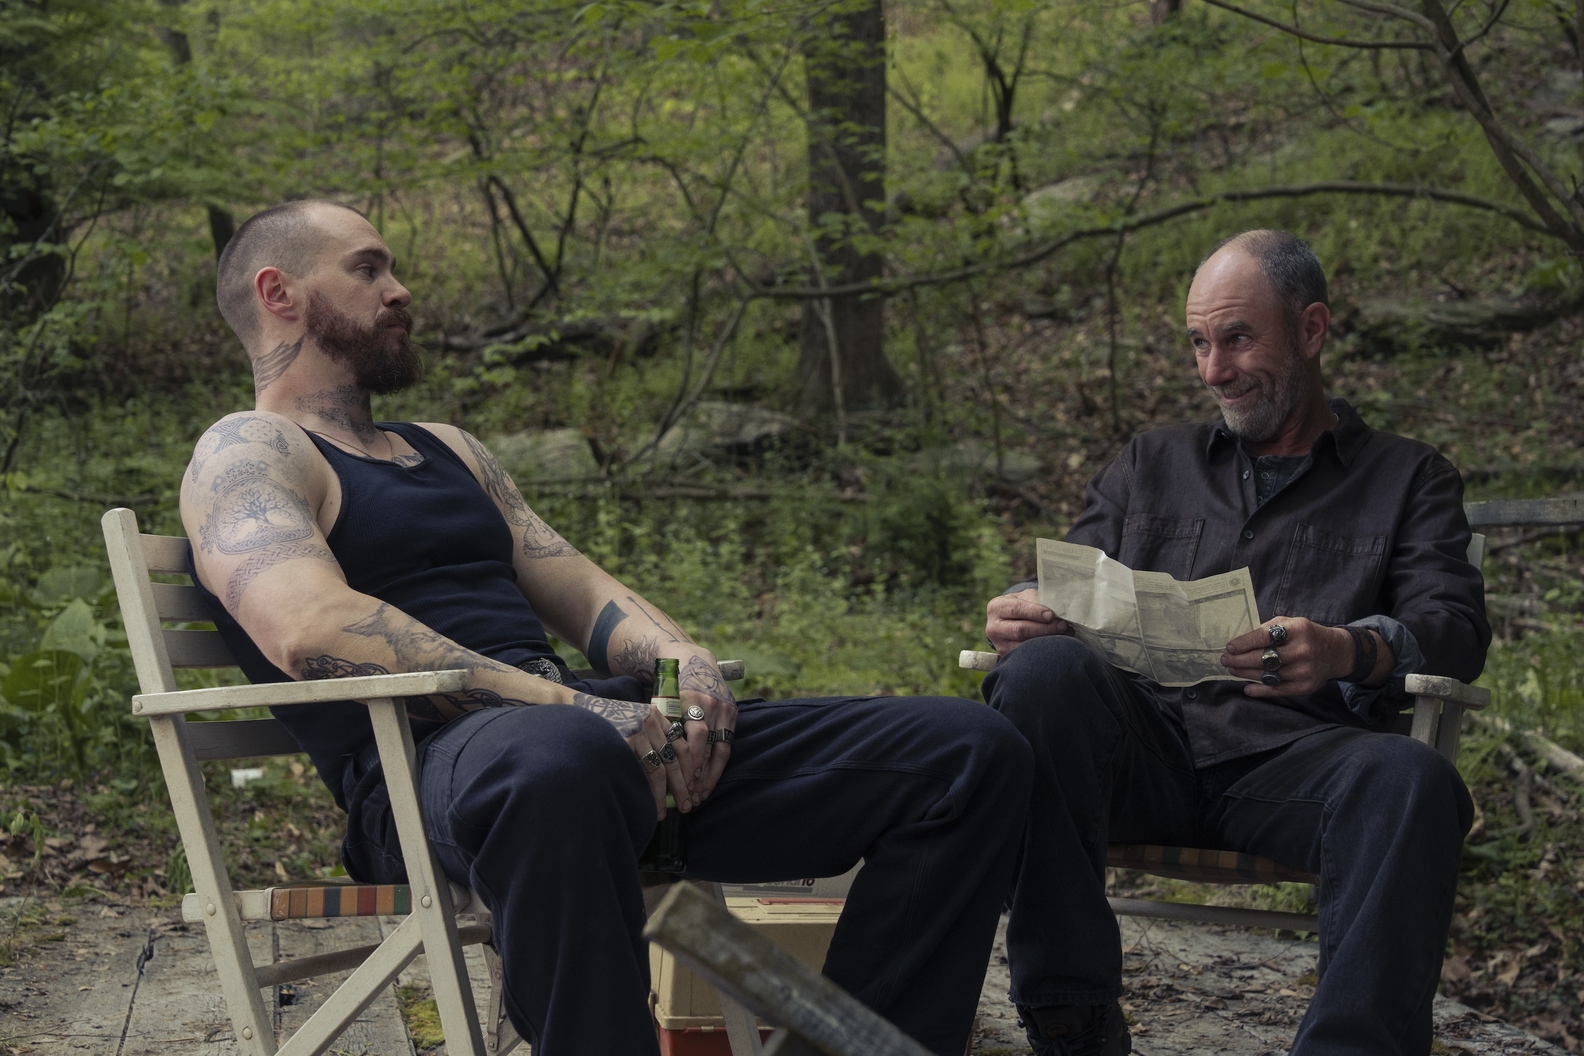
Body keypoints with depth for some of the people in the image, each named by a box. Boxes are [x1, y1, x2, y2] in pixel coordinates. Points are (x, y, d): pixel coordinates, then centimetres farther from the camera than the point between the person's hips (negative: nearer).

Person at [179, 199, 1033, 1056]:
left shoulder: (444, 448, 31)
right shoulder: (245, 453, 5)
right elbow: (314, 628, -15)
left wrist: (683, 661, 0)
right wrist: (574, 707, -20)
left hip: (602, 730, 8)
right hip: (425, 759, -8)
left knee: (969, 753, -7)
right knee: (561, 762, -47)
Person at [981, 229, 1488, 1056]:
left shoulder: (1407, 479, 20)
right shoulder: (1151, 467, 28)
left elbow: (1457, 630, 4)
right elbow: (1069, 601, 19)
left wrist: (1355, 651, -22)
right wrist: (1021, 617, -10)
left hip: (1295, 757, -2)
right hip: (1149, 740, 2)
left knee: (1411, 780, -36)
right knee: (1045, 669, -31)